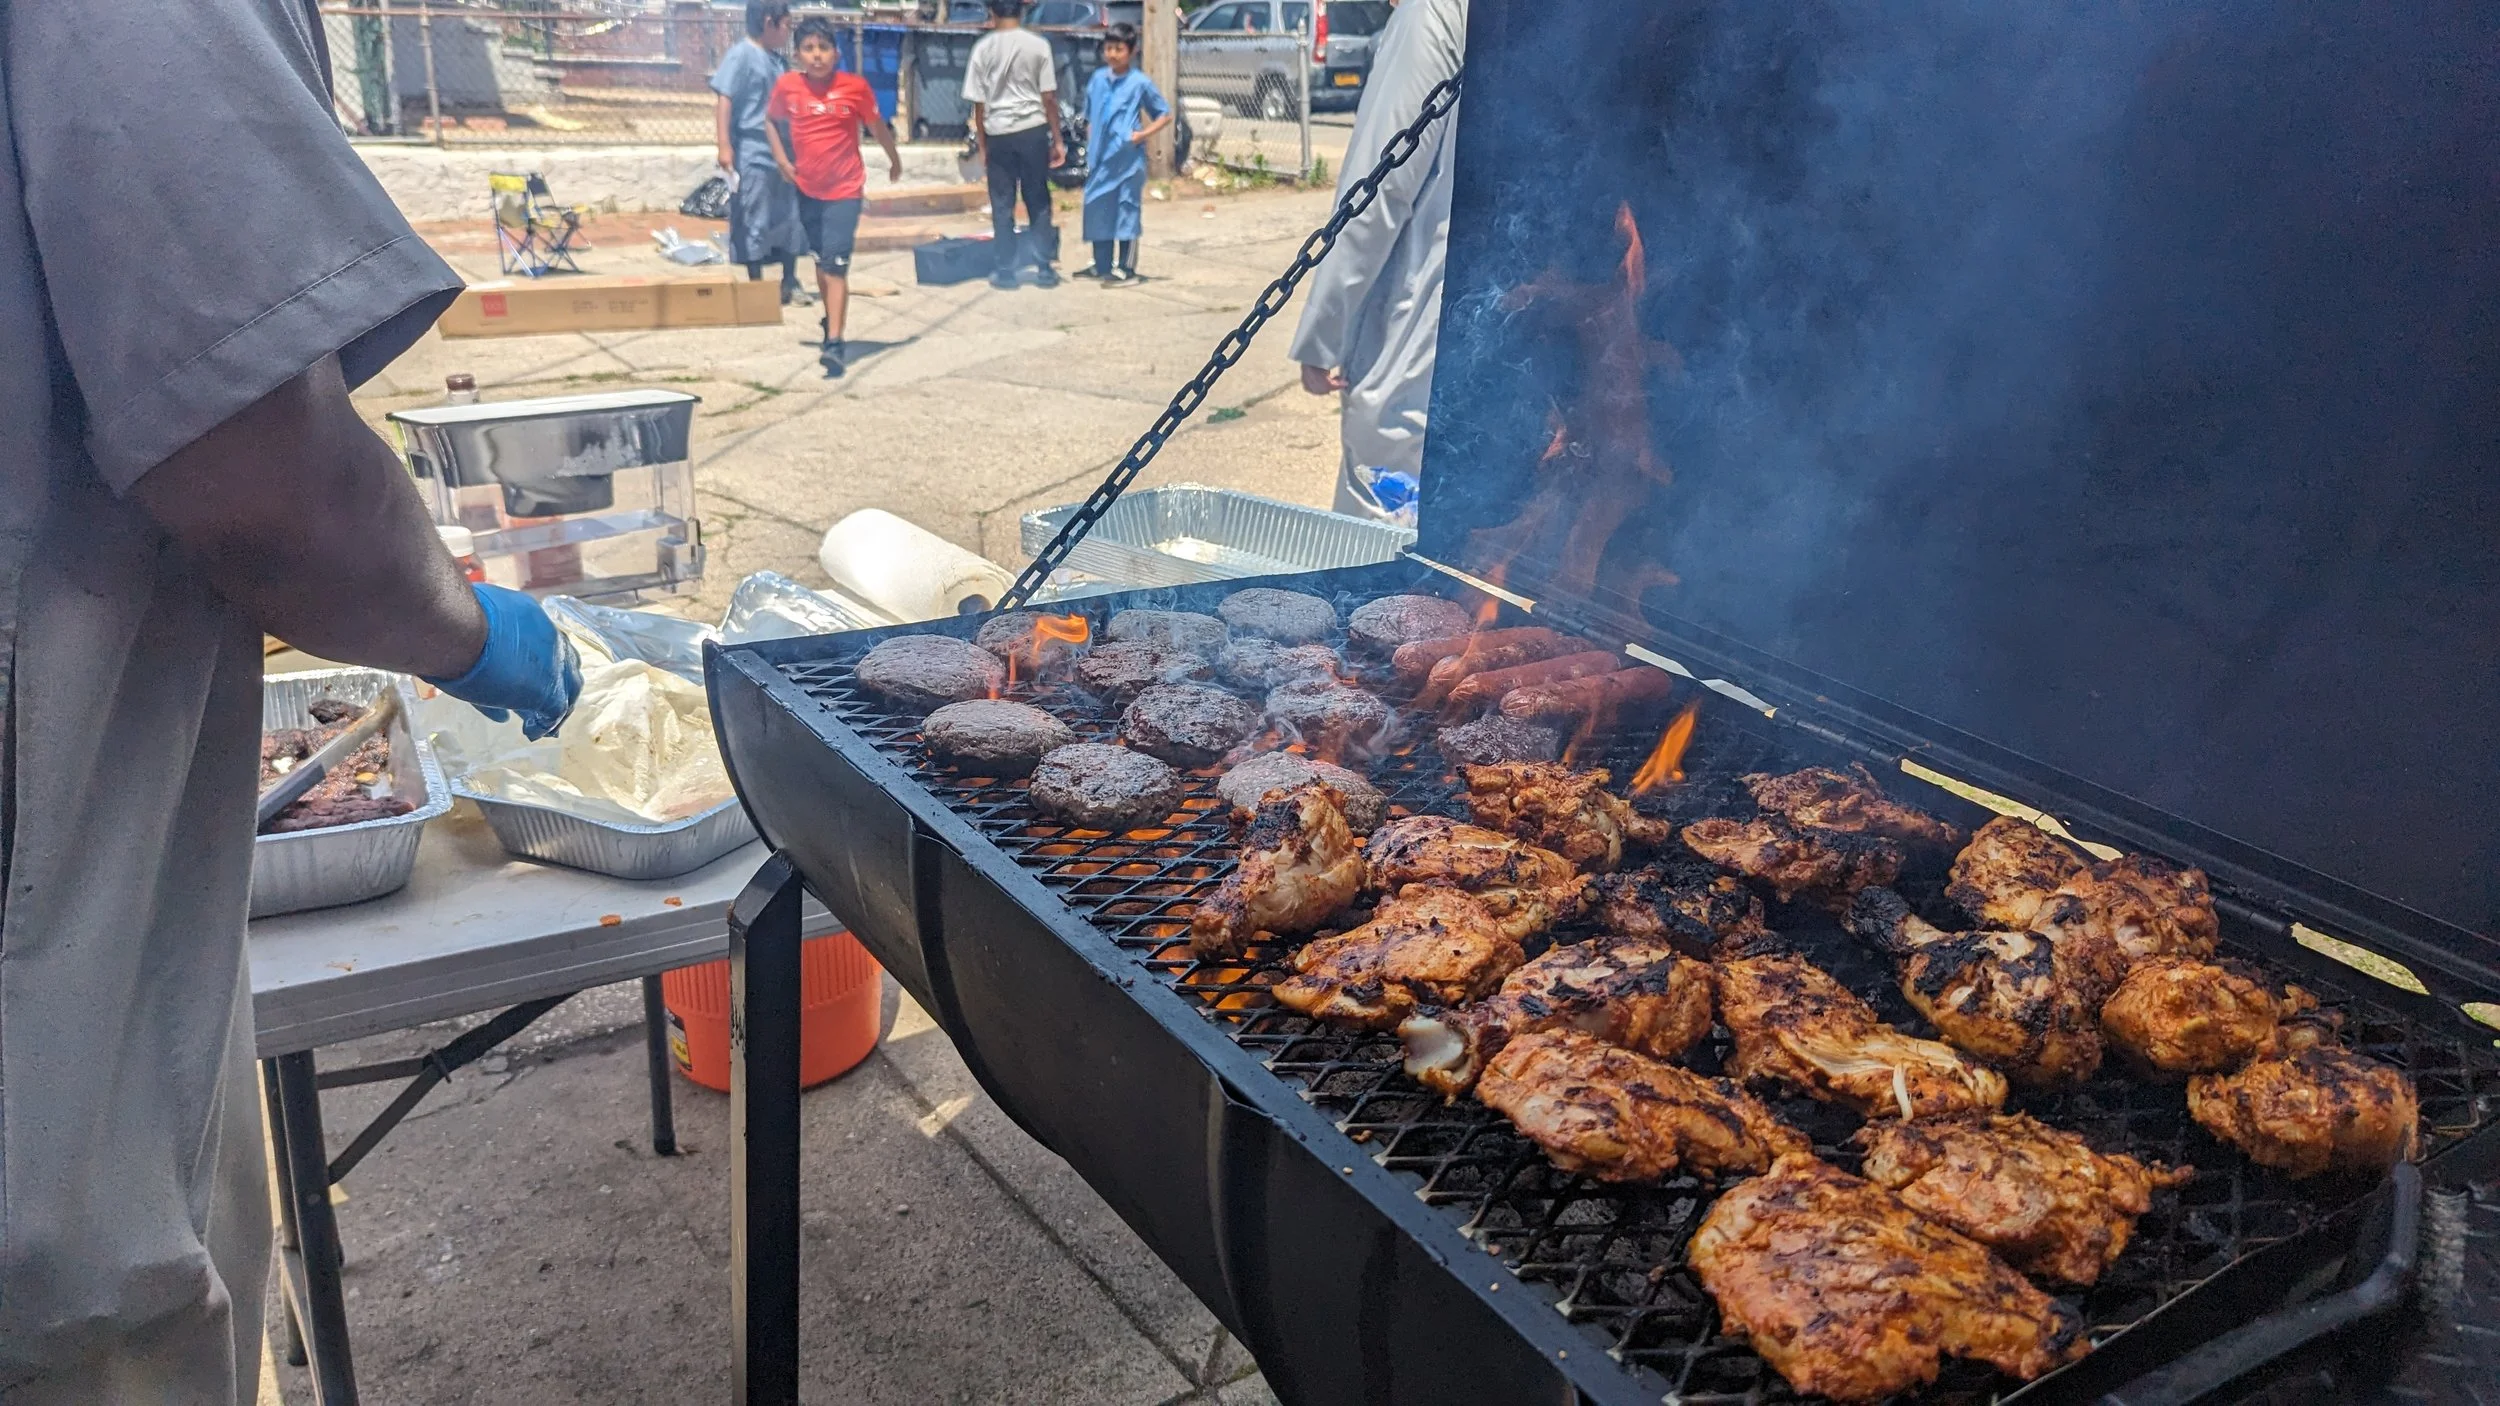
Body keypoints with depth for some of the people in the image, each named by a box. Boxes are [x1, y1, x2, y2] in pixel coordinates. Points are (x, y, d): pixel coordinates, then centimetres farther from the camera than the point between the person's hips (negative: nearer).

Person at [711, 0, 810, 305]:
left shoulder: (777, 60, 12)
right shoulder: (741, 55, -10)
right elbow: (724, 100, -15)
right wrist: (724, 145, -22)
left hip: (783, 153, 8)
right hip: (753, 154, -7)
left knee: (790, 218, 11)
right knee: (754, 222, 0)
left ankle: (789, 283, 23)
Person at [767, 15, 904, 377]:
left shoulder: (855, 87, -11)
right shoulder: (787, 86, -5)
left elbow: (877, 125, 5)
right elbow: (771, 121, 13)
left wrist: (894, 160, 18)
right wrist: (781, 159, 0)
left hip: (844, 190, -4)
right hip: (807, 189, 4)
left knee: (836, 265, -13)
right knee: (821, 261, 18)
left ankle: (834, 343, -17)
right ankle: (831, 321, 38)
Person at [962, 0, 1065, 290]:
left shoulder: (983, 48, 0)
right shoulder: (1038, 45, -2)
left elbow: (978, 103, 1)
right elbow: (1049, 98, -2)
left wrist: (982, 144, 9)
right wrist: (1057, 139, 4)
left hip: (998, 134, 0)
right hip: (1032, 130, 0)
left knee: (1002, 206, 7)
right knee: (1038, 203, 8)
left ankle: (1006, 271, 9)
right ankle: (1043, 269, 9)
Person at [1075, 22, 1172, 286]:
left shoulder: (1140, 83, -7)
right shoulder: (1097, 79, 7)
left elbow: (1166, 115, 0)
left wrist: (1143, 134, -12)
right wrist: (1090, 149, 11)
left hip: (1127, 160, -6)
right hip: (1100, 159, 6)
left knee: (1127, 212, -1)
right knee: (1097, 210, 10)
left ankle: (1126, 270, 5)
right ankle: (1102, 266, 21)